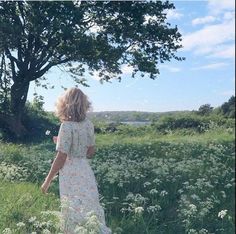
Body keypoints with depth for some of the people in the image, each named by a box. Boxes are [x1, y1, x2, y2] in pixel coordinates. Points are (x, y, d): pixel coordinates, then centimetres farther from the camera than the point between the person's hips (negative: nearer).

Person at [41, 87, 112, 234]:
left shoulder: (67, 126, -17)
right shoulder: (88, 123, 1)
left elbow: (61, 158, -16)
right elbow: (91, 152, 9)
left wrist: (48, 180, -6)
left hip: (71, 172, -6)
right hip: (86, 170, 6)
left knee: (73, 213, 8)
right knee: (92, 209, 15)